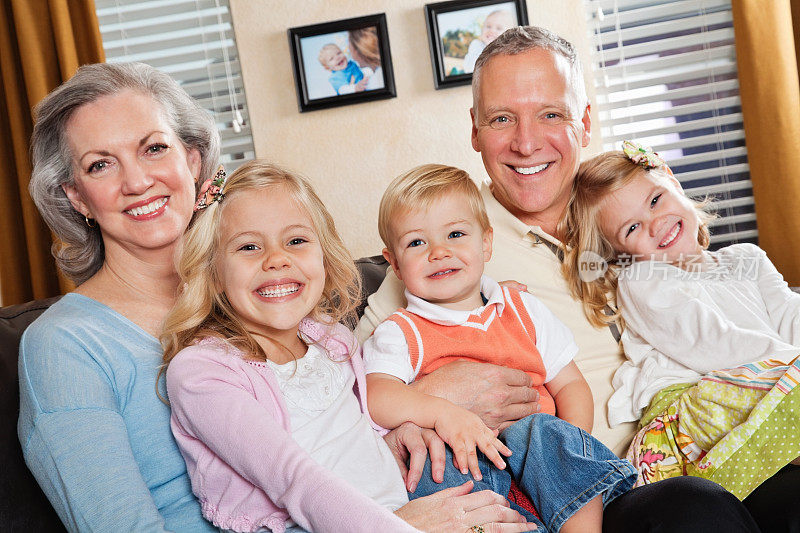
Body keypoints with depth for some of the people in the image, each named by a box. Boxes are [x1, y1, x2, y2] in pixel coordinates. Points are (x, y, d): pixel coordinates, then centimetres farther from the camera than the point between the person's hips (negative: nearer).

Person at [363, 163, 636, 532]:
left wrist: (574, 443, -4)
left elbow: (570, 384, 16)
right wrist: (441, 412, -28)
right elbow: (375, 397, -11)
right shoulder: (401, 333, 8)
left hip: (537, 446, 2)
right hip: (462, 462, -2)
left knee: (547, 430, -31)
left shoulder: (522, 310, 18)